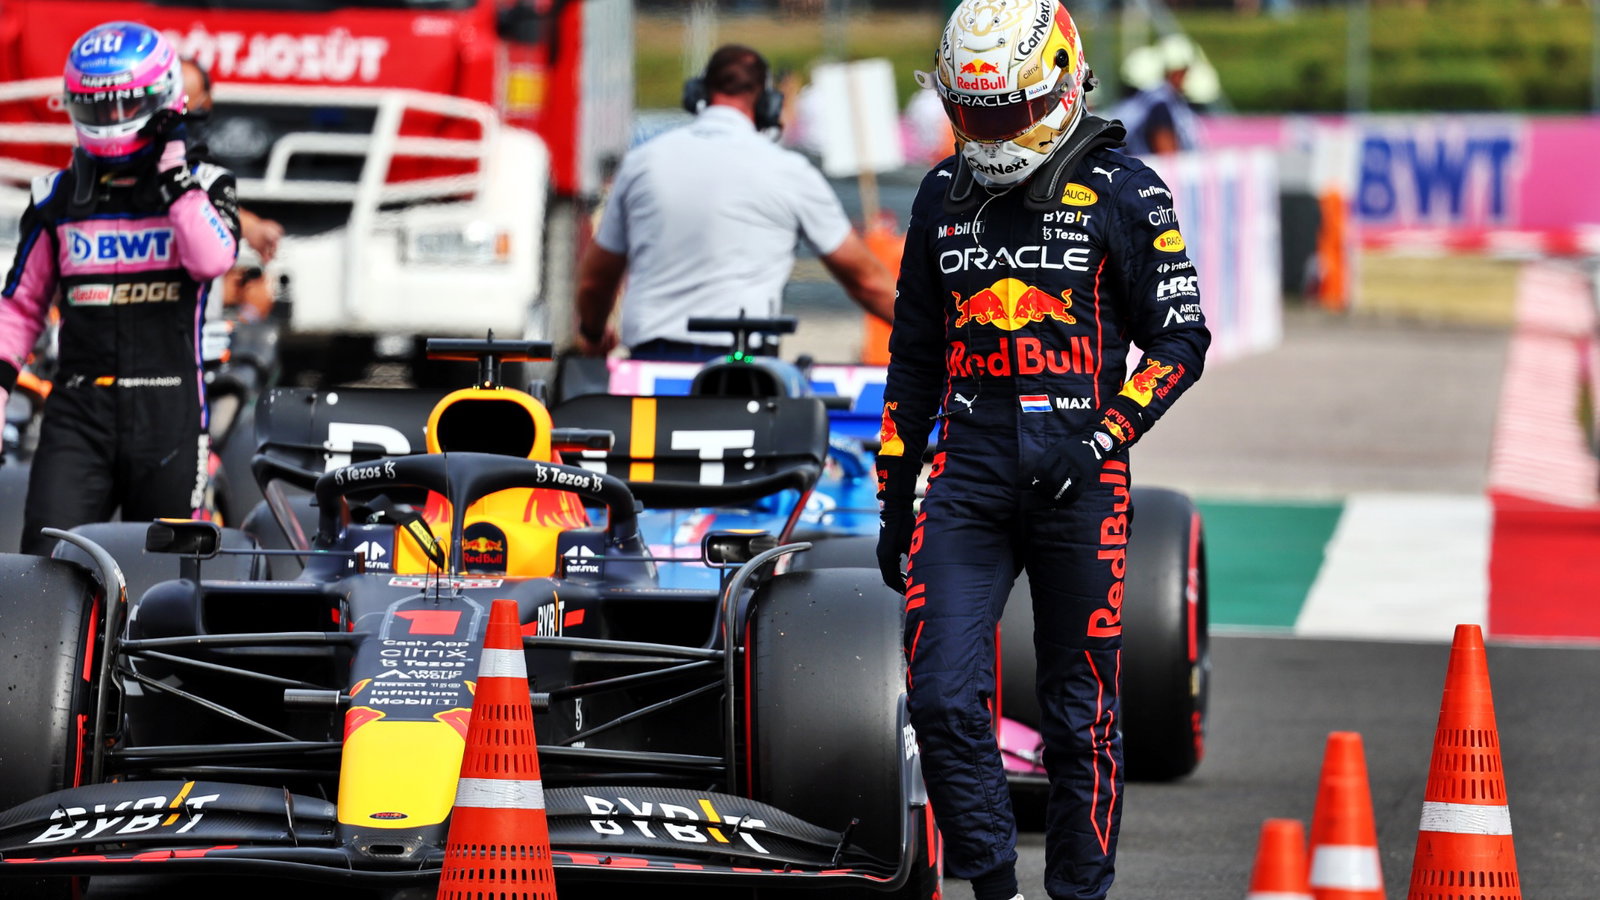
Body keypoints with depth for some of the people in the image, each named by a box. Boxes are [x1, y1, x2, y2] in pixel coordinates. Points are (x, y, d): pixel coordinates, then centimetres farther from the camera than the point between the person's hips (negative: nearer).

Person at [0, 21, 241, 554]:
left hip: (168, 413, -1)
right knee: (47, 564, -15)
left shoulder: (200, 188, 5)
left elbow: (212, 259, -16)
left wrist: (174, 174, -14)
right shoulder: (57, 200, 12)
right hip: (78, 412, 1)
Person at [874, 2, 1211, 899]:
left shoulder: (1122, 193, -1)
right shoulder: (945, 196, 13)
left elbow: (1181, 337, -1)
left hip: (1079, 481, -3)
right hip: (968, 474, 3)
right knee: (943, 698, -9)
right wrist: (895, 494, 18)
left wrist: (1107, 434, -13)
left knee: (1080, 713, 2)